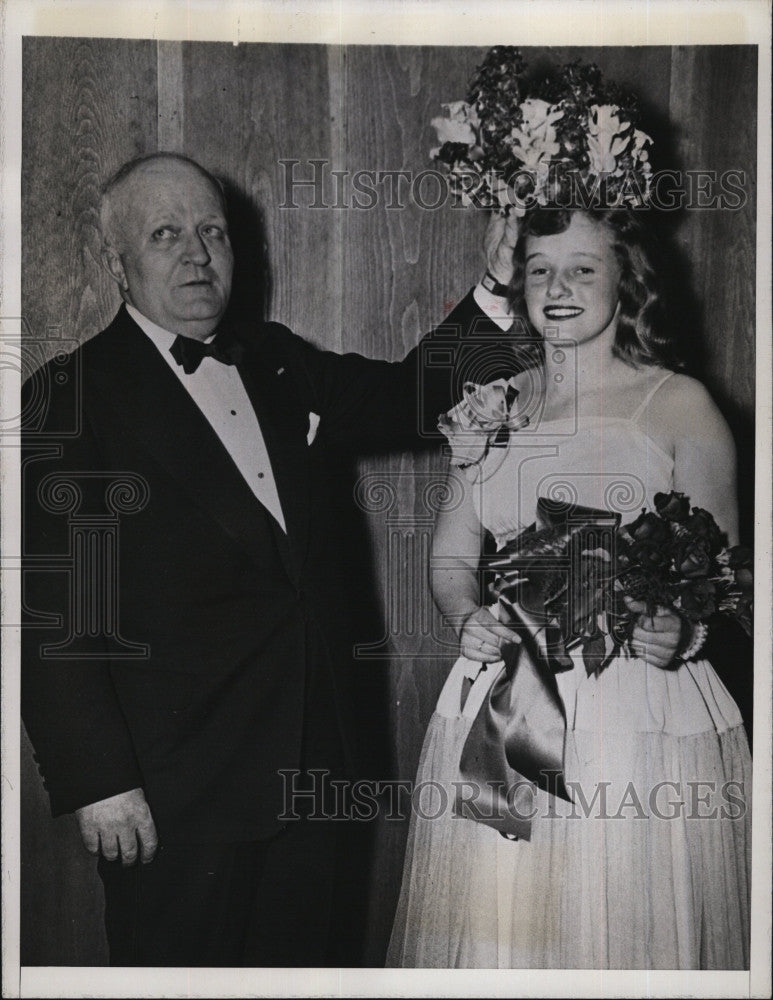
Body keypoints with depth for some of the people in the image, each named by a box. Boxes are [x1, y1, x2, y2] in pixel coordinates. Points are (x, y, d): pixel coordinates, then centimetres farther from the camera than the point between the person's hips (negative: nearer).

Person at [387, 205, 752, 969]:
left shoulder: (679, 405, -1)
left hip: (644, 712, -3)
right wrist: (468, 617, -7)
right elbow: (451, 555, 13)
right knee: (493, 932, 6)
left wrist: (683, 629, -19)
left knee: (631, 930, 2)